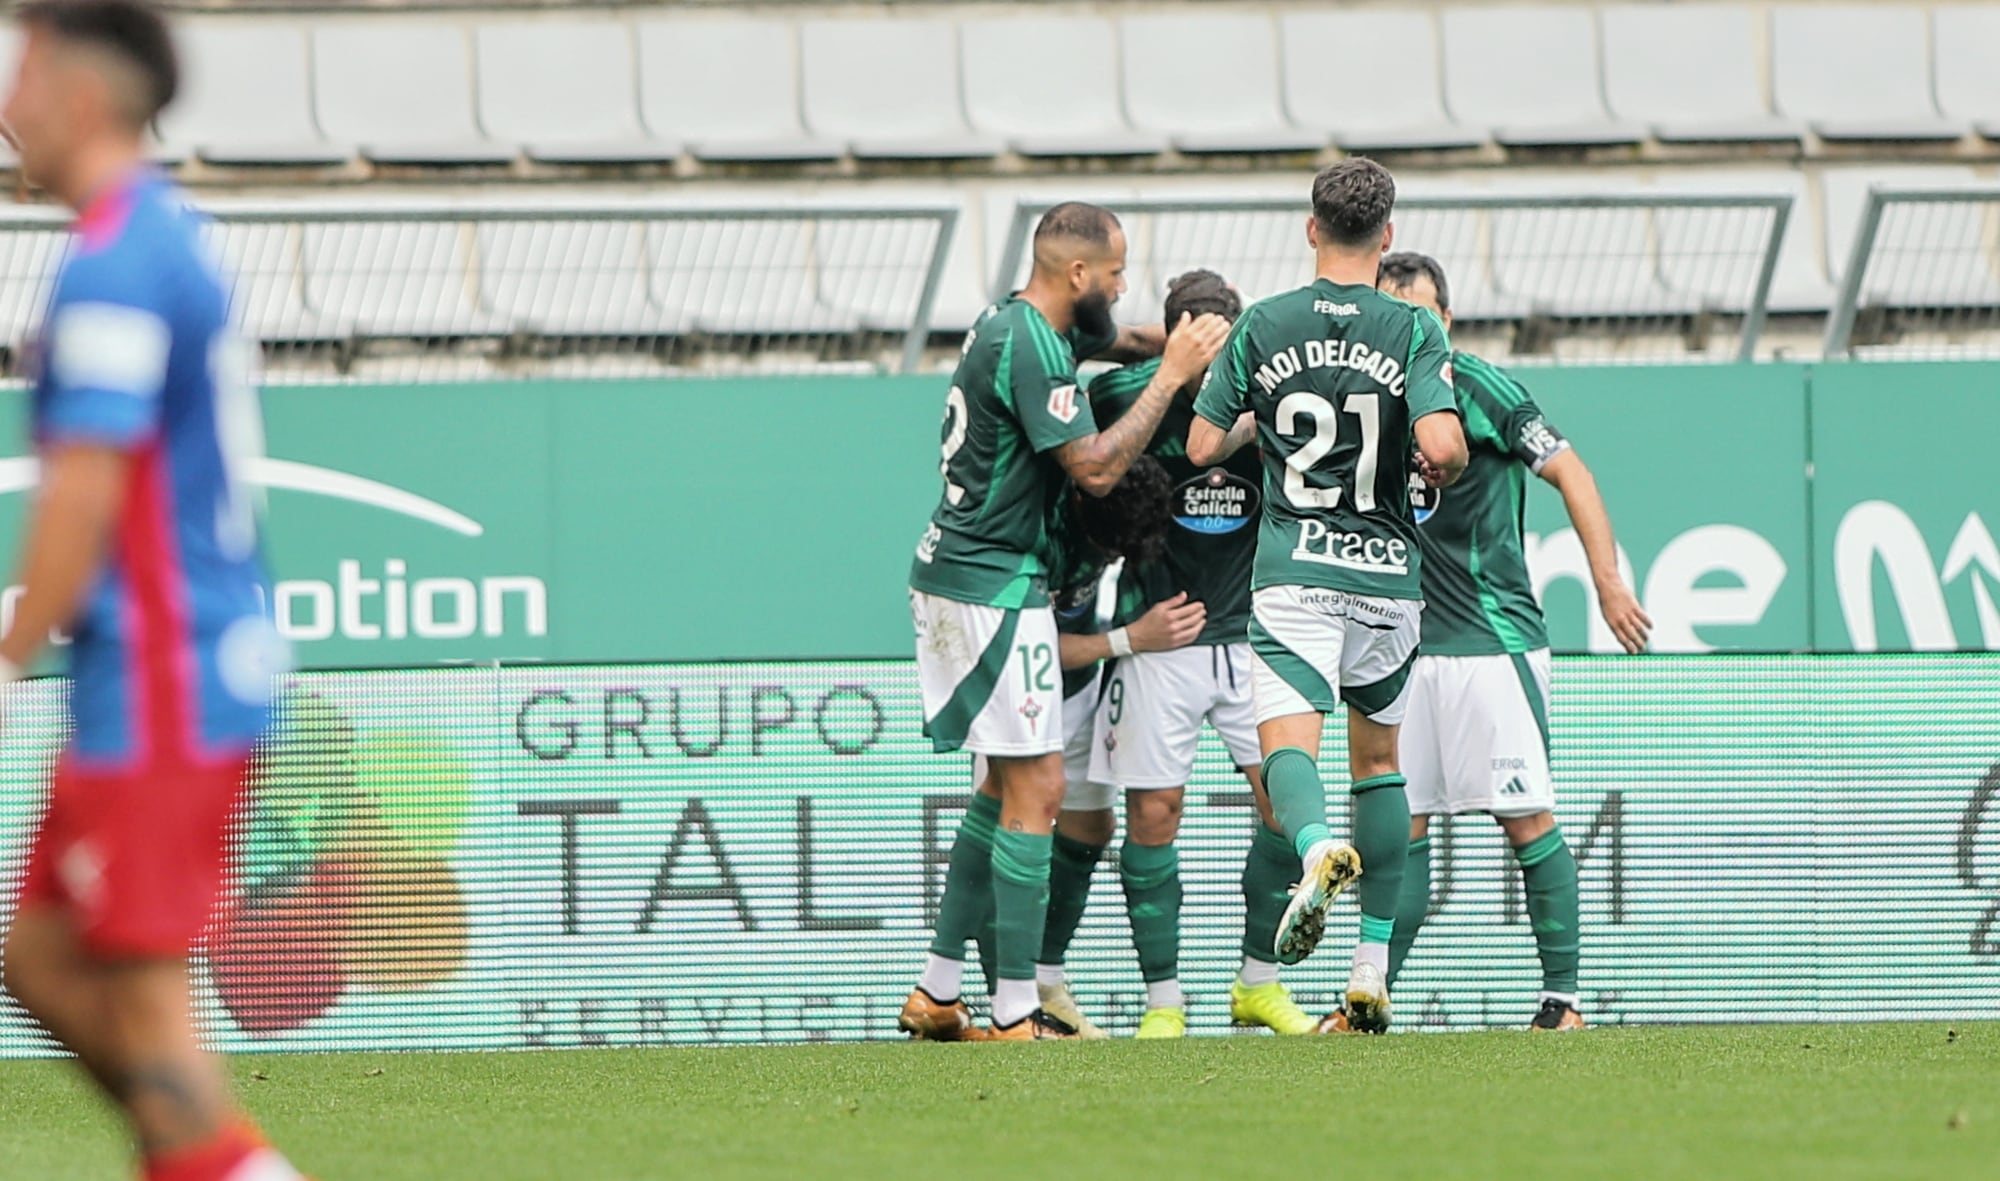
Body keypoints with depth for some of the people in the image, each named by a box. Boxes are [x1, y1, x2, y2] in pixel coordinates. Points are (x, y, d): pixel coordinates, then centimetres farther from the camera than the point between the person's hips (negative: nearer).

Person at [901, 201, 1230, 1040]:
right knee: (1037, 790, -8)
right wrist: (1170, 377, -13)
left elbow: (1097, 340, 36)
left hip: (953, 572, 11)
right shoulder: (1031, 348, -18)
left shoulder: (1011, 325, 13)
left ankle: (937, 994, 19)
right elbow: (1096, 467, -20)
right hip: (994, 586, -11)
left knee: (1008, 785, 17)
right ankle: (1016, 1016, -9)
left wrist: (1174, 343, 18)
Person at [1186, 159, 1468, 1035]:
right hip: (1386, 571, 1)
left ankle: (1318, 848, -47)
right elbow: (1442, 447, -17)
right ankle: (1372, 969, 17)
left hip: (1292, 574, -1)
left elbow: (1203, 446, 4)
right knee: (1378, 759, 17)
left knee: (1287, 742, -11)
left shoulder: (1264, 325, 1)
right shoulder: (1414, 331, -4)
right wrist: (1447, 468, 6)